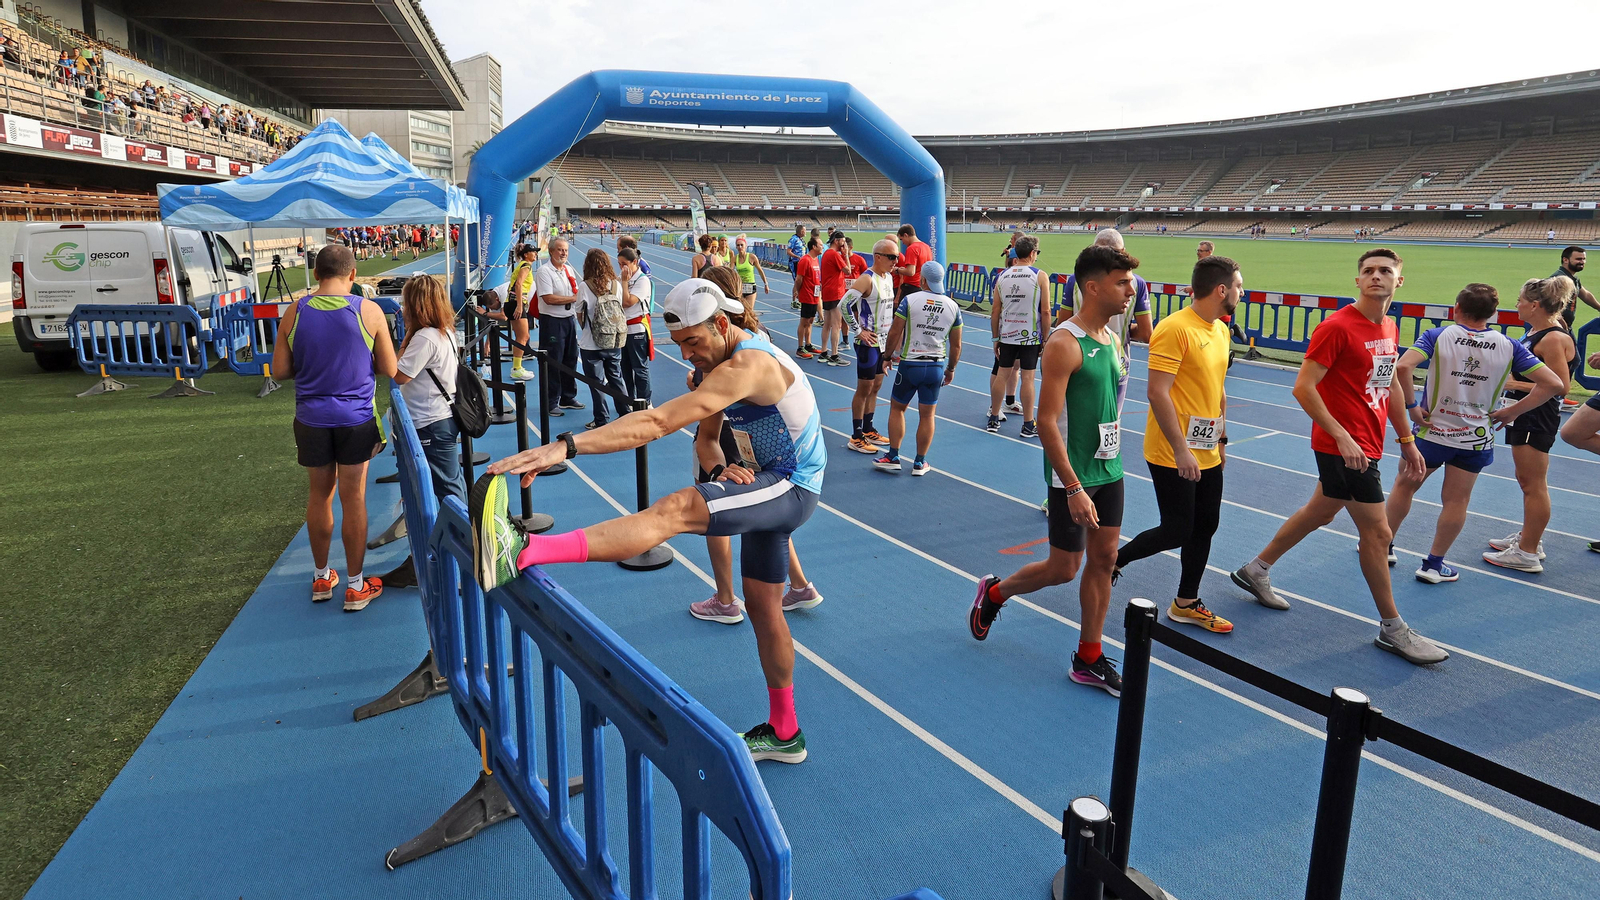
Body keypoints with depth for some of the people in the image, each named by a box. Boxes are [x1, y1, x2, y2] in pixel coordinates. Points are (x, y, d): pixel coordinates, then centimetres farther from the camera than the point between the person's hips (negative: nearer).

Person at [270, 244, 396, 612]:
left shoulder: (295, 312, -3)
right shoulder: (369, 311, -9)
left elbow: (280, 370, 1)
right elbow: (389, 369, -5)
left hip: (311, 419, 2)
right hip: (356, 418, -2)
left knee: (319, 495, 17)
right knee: (353, 499, 5)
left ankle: (322, 578, 29)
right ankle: (356, 586, 14)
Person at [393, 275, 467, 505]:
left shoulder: (425, 338, -20)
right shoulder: (445, 330, 8)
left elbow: (400, 375, -19)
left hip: (431, 424, -10)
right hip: (445, 416, 10)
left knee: (446, 485, 0)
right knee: (452, 479, 18)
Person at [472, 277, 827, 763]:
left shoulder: (747, 366, -26)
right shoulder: (722, 360, 8)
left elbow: (657, 423, -36)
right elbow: (705, 438, 11)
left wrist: (565, 446, -42)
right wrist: (720, 468, -14)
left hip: (791, 487, -11)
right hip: (767, 486, 11)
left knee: (675, 509, -32)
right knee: (762, 606, 18)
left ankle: (525, 552, -50)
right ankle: (784, 733, 33)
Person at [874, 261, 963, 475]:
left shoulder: (909, 300, -10)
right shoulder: (953, 307, 1)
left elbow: (894, 333, -8)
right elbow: (956, 346, 6)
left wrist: (887, 356, 8)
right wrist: (951, 369, 19)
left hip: (909, 364, -2)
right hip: (936, 367, 3)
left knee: (897, 408, 14)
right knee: (927, 414, 9)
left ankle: (893, 457, 15)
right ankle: (920, 463, 17)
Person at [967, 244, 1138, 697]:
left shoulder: (1113, 339, 7)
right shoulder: (1064, 344, -19)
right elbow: (1047, 423, -22)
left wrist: (1110, 464, 18)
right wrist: (1074, 488, -23)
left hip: (1109, 471, 8)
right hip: (1073, 475, -8)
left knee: (1104, 560, 10)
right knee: (1064, 568, 2)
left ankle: (1088, 659, 21)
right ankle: (993, 593, 29)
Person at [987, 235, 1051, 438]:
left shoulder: (1002, 277, 4)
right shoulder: (1040, 276, -6)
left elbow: (994, 311, 4)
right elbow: (1045, 311, -9)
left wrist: (996, 338, 12)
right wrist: (1045, 338, 1)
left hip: (1006, 335, 3)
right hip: (1030, 336, -3)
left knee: (1001, 374, 13)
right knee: (1027, 378, 2)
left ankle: (994, 419, 22)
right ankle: (1028, 425, 9)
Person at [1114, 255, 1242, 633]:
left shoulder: (1220, 330, 10)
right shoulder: (1175, 329, -18)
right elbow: (1157, 393, -22)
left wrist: (1221, 438, 20)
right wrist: (1180, 449, -23)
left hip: (1207, 454, 9)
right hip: (1173, 455, -9)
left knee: (1205, 527, 12)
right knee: (1177, 531, -3)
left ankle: (1186, 604, 26)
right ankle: (1114, 559, 19)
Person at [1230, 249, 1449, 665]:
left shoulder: (1389, 327, 10)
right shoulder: (1337, 327, -16)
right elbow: (1303, 387, -20)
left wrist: (1406, 439, 20)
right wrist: (1342, 436, -23)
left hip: (1367, 446, 9)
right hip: (1345, 448, -9)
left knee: (1320, 512, 20)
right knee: (1378, 532, -3)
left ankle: (1256, 570, 36)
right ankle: (1392, 629, 11)